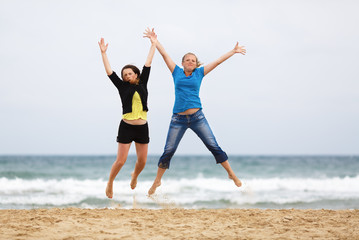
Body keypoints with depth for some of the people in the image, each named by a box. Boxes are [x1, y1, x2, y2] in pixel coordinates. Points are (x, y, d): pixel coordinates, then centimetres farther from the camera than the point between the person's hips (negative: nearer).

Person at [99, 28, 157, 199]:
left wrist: (154, 44, 8)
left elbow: (148, 64, 7)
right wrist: (103, 53, -9)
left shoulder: (142, 84, 7)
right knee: (120, 160, -5)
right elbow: (109, 72, -4)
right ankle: (110, 183, 17)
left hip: (142, 127, 3)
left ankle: (135, 175, 41)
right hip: (126, 127, -3)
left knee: (142, 161, 9)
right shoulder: (122, 87, 2)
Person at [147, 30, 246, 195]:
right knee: (168, 151, -1)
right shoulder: (177, 72, 8)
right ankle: (157, 181, 13)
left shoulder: (199, 73, 9)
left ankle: (231, 174, 9)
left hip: (197, 117, 0)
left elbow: (218, 61, 12)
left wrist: (233, 51, 16)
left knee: (213, 146, -2)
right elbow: (164, 54, 14)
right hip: (178, 119, 0)